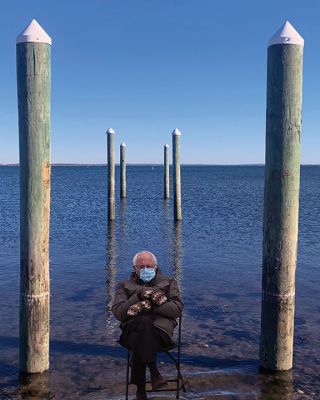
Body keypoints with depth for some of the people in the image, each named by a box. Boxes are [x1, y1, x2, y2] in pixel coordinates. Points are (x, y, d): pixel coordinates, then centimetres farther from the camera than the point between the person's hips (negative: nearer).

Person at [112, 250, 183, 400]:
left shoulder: (168, 282, 21)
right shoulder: (125, 285, 23)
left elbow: (177, 309, 5)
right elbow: (118, 312, 6)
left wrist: (150, 306, -9)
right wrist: (139, 295, -8)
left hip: (161, 328, 0)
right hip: (133, 328, 1)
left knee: (138, 340, -36)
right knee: (144, 322, -37)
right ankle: (154, 373, -34)